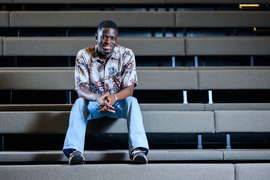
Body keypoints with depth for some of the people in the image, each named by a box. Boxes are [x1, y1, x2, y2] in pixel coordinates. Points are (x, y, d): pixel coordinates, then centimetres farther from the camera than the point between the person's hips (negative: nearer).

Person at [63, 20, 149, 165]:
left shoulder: (126, 55, -11)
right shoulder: (83, 56, -11)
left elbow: (129, 89, -16)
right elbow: (80, 90, -18)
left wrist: (114, 97, -40)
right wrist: (98, 98, -41)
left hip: (118, 102, 0)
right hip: (93, 102, 0)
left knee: (132, 101, -32)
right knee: (79, 103, -32)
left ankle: (138, 149, -45)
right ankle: (74, 150, -45)